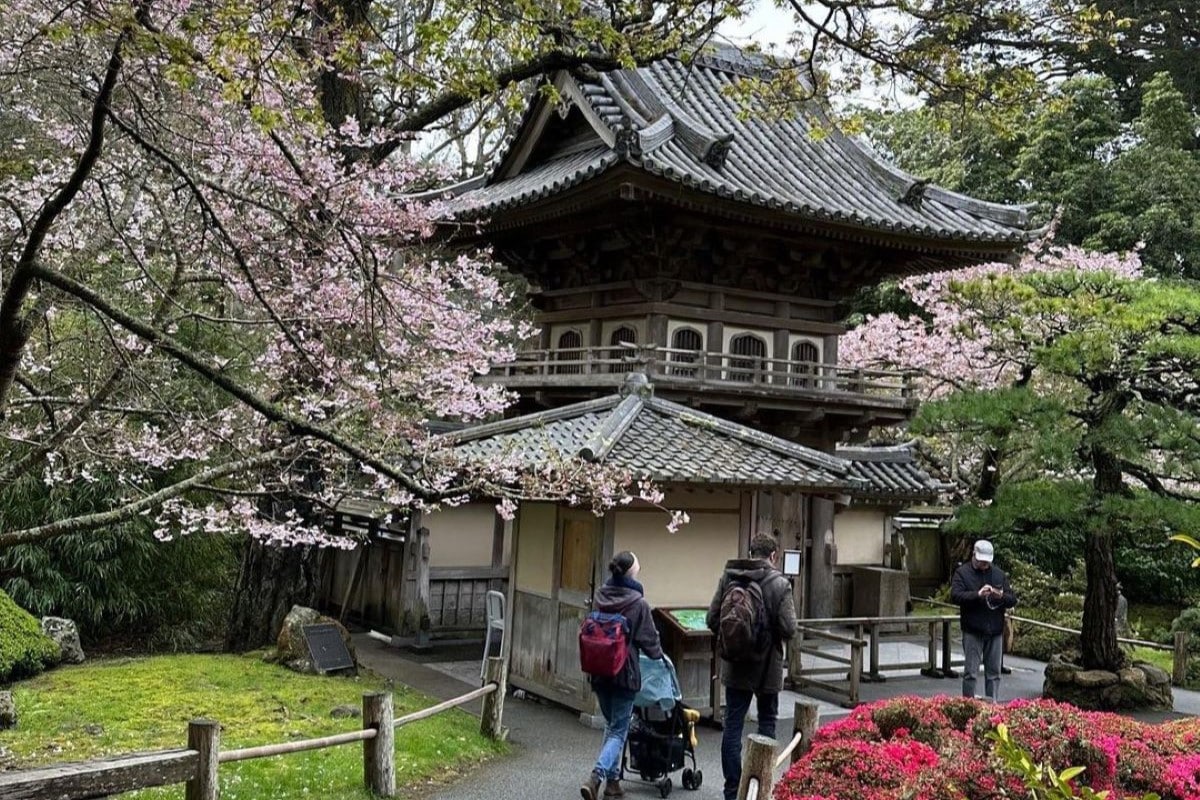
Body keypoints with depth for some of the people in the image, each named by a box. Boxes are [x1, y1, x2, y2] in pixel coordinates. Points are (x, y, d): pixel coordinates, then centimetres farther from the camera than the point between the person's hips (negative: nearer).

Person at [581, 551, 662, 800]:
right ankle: (596, 777, -15)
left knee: (611, 725, 20)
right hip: (625, 673, -5)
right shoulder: (638, 603, -14)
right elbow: (649, 639, -6)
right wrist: (659, 655, 15)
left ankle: (612, 780, 23)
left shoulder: (600, 597, 1)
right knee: (619, 731, 2)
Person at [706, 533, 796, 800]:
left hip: (734, 665, 2)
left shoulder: (728, 577, -3)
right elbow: (789, 629, -15)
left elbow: (712, 619, -2)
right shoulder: (779, 584, -12)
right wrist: (772, 634, 6)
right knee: (767, 723, 14)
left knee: (732, 725, 7)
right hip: (767, 665, -2)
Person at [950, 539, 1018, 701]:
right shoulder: (962, 572, -1)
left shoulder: (999, 574, 12)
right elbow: (955, 596, -13)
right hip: (972, 631, -4)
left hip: (995, 631, 4)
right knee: (970, 673, -1)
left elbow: (1013, 600, 9)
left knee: (994, 673, 10)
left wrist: (1001, 596, -14)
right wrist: (977, 594, -26)